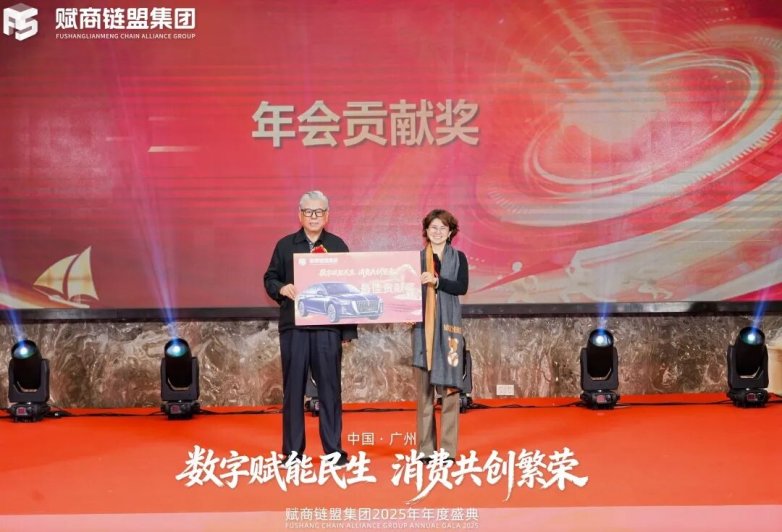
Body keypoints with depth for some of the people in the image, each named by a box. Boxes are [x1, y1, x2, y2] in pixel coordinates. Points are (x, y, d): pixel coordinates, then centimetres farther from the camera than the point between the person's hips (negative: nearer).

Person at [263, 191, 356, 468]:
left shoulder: (337, 245, 8)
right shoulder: (285, 245, 9)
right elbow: (270, 279, 11)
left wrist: (349, 328, 2)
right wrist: (281, 288, -13)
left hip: (328, 326, -1)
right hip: (293, 326, 1)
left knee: (330, 388, 2)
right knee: (293, 388, 4)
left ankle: (333, 449, 10)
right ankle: (292, 450, 12)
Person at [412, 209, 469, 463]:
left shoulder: (458, 258, 7)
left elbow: (462, 287, -7)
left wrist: (436, 281, -20)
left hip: (448, 325, -1)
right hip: (423, 325, 1)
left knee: (449, 385, -2)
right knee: (423, 387, 2)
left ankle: (448, 449, 3)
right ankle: (426, 448, 8)